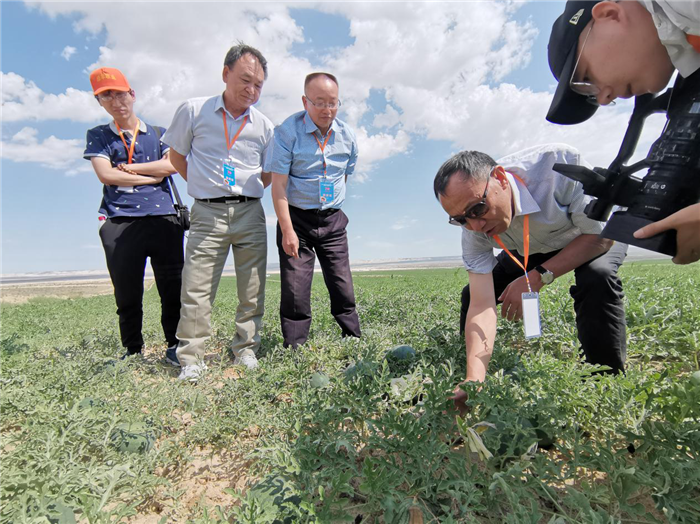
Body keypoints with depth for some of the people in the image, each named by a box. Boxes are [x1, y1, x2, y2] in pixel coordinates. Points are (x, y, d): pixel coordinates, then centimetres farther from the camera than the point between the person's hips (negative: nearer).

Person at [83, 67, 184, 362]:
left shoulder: (159, 133, 17)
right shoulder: (98, 136, 16)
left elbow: (172, 164, -3)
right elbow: (106, 175, -1)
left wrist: (128, 168, -2)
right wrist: (152, 176, 0)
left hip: (163, 219, 0)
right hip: (119, 223, 0)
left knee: (172, 289, -1)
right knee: (127, 295, 4)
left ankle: (174, 347, 11)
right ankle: (132, 353, 17)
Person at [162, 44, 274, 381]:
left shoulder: (264, 126, 9)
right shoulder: (193, 111, 5)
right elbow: (176, 155, 15)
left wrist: (249, 190, 8)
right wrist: (204, 186, 11)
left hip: (250, 213, 2)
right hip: (207, 213, -1)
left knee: (252, 289, 4)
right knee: (196, 289, -4)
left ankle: (246, 350, 19)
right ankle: (191, 359, 9)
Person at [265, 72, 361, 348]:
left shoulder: (347, 136, 4)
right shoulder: (287, 131, -9)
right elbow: (278, 185, -12)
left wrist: (331, 207, 15)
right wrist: (287, 230, -18)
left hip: (333, 221, 4)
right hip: (296, 219, -3)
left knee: (343, 288, 5)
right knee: (295, 290, -3)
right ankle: (294, 352, 10)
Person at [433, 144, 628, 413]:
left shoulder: (557, 161, -40)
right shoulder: (474, 229, -29)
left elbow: (599, 236, -28)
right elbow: (482, 305, -34)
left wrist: (538, 277, -36)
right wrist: (474, 379, -46)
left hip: (594, 237, -2)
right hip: (531, 251, 3)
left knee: (597, 277, -35)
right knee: (472, 294, -10)